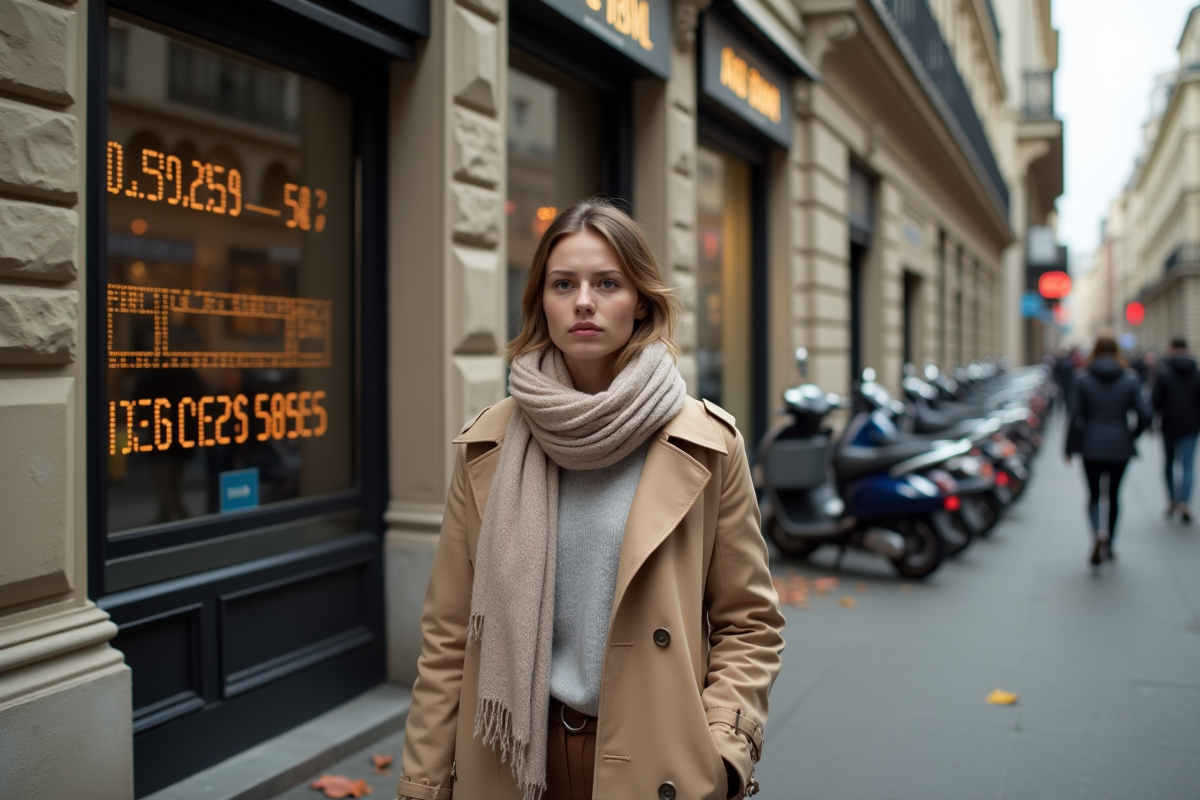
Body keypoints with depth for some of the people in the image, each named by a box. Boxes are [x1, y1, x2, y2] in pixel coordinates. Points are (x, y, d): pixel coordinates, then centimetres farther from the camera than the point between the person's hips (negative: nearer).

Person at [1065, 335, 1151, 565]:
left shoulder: (1082, 379, -3)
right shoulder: (1130, 380, -1)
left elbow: (1073, 415, -7)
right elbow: (1144, 415, -5)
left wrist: (1069, 449, 0)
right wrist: (1132, 437, 13)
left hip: (1091, 447, -1)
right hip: (1120, 447, 1)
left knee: (1093, 495, 8)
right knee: (1113, 494, 15)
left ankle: (1098, 532, -21)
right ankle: (1108, 547, 22)